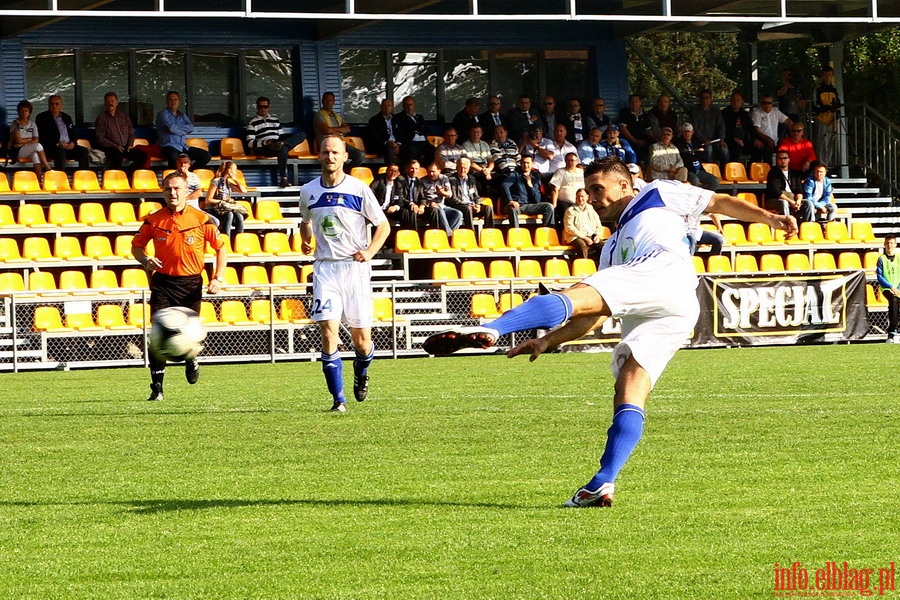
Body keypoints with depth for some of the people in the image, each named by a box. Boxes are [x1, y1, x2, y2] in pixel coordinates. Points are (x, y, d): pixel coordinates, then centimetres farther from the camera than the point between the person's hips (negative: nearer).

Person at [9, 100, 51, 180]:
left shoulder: (32, 124, 12)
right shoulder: (15, 124, -1)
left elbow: (36, 140, 2)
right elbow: (18, 140, -10)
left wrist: (23, 142, -11)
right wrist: (30, 139, 1)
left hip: (30, 151, 4)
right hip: (17, 151, -4)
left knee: (35, 155, -32)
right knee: (38, 145, -28)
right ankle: (48, 169, -23)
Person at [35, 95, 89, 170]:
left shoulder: (67, 118, 23)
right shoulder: (41, 118, 6)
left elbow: (74, 134, 24)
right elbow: (41, 137, -4)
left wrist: (73, 143, -1)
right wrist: (57, 144, -16)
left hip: (69, 146, 5)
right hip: (51, 148, -5)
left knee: (83, 151, -21)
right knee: (60, 151, -37)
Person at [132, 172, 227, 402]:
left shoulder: (201, 219, -4)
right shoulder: (154, 220, -1)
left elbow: (221, 247, 6)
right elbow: (137, 245, 12)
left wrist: (218, 278, -4)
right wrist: (145, 260, -10)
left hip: (191, 283, 0)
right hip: (163, 282, 0)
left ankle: (191, 360, 38)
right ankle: (157, 388, -4)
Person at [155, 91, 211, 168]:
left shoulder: (182, 115, 22)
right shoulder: (163, 114, 4)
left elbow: (191, 128, 2)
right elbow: (172, 128, -12)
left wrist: (176, 128, -9)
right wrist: (184, 131, 4)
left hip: (183, 147, 6)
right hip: (169, 146, -6)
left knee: (206, 156, -9)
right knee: (174, 157, -42)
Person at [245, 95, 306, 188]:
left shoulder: (275, 119, 26)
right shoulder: (253, 123, 7)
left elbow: (281, 135, 28)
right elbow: (250, 143, -3)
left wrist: (282, 142, 2)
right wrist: (266, 142, -18)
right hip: (263, 149, -6)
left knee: (302, 135, -11)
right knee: (283, 149, -40)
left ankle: (280, 144, -36)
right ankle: (283, 179, -44)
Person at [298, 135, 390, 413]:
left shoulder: (358, 189, -3)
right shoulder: (308, 191, 7)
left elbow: (383, 224, 4)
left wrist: (369, 252, -9)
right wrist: (305, 240, 8)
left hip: (355, 267, -2)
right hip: (325, 267, 2)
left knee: (361, 339, 2)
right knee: (329, 334, -13)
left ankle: (361, 374, 36)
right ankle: (338, 398, -9)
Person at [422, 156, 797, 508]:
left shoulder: (658, 196, 26)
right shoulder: (612, 248, 41)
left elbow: (720, 202, 21)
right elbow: (594, 319, 36)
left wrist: (769, 218, 6)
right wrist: (548, 341, 26)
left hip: (664, 269, -8)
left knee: (574, 297, -24)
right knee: (629, 396, -5)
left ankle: (489, 330, -42)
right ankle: (602, 484, -16)